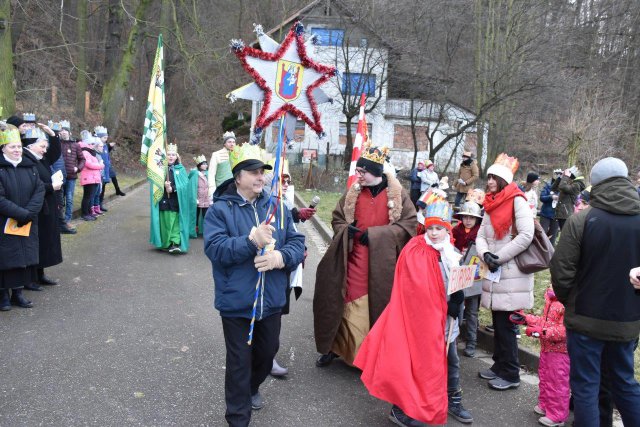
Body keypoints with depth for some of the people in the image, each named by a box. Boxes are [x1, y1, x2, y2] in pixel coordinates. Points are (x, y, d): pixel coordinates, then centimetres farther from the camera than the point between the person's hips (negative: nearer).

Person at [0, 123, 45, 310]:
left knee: (23, 257, 9)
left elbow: (40, 190, -1)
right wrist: (21, 213, -19)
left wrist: (28, 212, -14)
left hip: (27, 224, 4)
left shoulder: (30, 166, 6)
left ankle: (18, 293, 20)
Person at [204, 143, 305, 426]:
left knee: (267, 352, 23)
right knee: (239, 361, 7)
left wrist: (281, 257, -19)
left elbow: (298, 243, 2)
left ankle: (252, 388, 53)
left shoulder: (277, 208, 4)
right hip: (236, 303, -5)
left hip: (271, 301, 5)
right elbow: (214, 248, -20)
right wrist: (251, 240, -30)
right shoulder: (220, 209, -9)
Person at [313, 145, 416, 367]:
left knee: (380, 307, 5)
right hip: (355, 261, 2)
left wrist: (374, 234, -13)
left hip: (382, 264, -1)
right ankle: (336, 347, 22)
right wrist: (347, 231, -10)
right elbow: (337, 219, 14)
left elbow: (409, 224, -7)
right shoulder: (353, 192, 5)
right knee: (350, 308, 4)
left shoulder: (397, 194, -3)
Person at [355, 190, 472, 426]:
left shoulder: (450, 252, 7)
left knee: (451, 360, 17)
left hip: (445, 317, 7)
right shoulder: (415, 251, -15)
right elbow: (420, 288, -19)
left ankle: (453, 401, 35)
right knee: (416, 360, -1)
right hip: (421, 316, -7)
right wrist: (446, 305, -16)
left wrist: (455, 303, -13)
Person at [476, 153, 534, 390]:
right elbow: (481, 235, 10)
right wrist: (485, 254, -11)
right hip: (495, 273, 7)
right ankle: (500, 365, 29)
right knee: (498, 322, 15)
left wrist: (499, 257, -16)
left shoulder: (517, 200, -9)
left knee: (505, 325, -1)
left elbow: (526, 235, -19)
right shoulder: (491, 204, 15)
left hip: (512, 274, -7)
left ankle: (510, 374, 12)